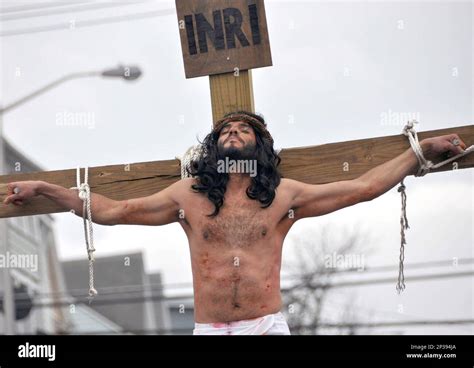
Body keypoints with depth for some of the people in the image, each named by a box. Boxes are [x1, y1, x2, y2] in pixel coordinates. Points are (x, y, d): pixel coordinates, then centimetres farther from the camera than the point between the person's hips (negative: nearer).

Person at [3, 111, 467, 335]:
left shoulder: (283, 195, 9)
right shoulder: (188, 195, 12)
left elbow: (362, 187, 9)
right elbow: (111, 210, 14)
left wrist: (423, 150, 8)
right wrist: (43, 188, 12)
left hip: (267, 326, -1)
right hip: (208, 329, 1)